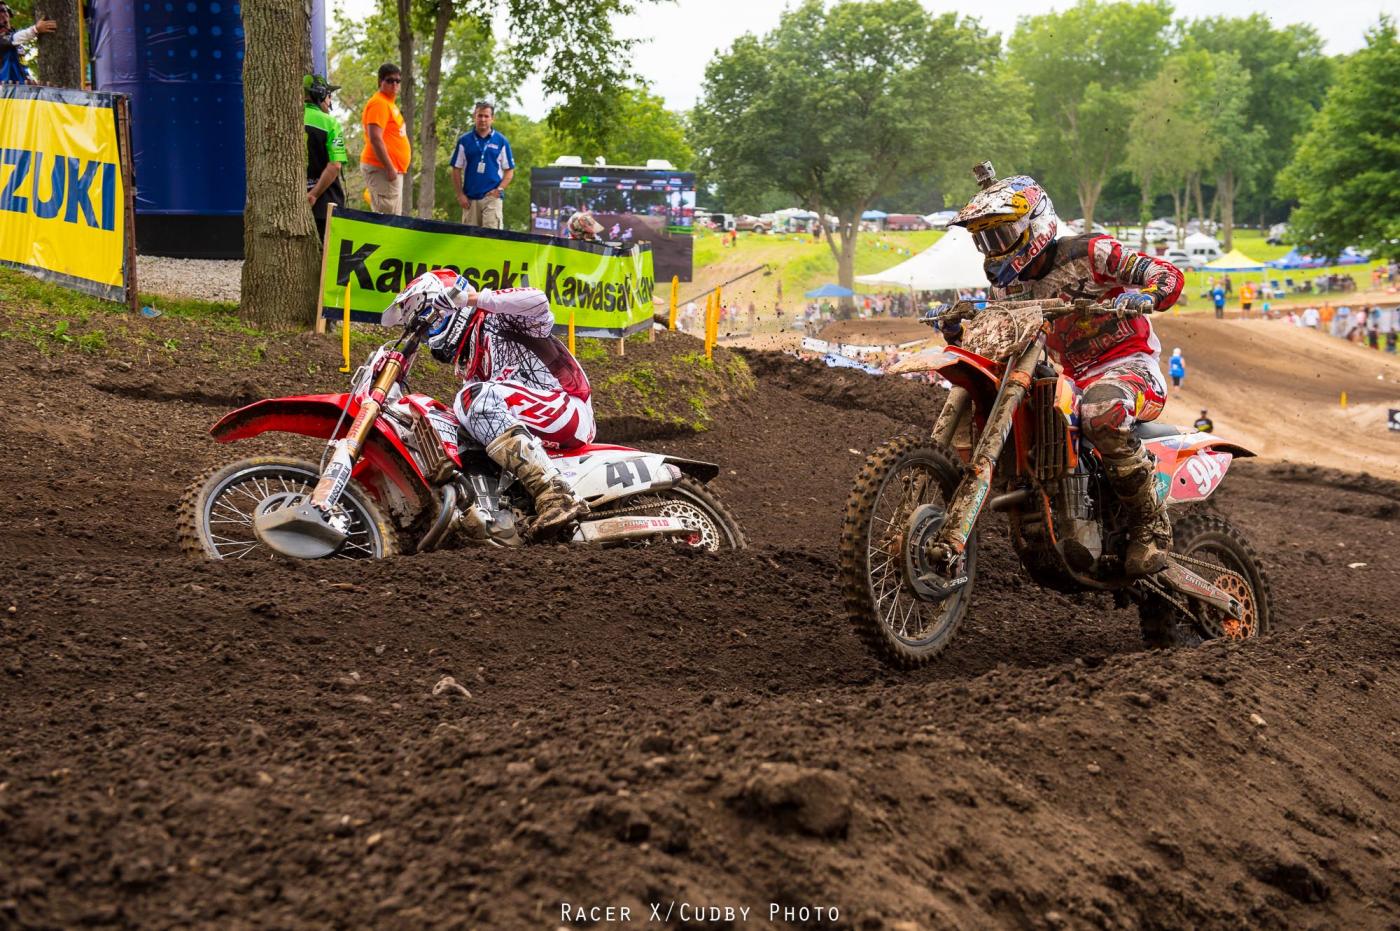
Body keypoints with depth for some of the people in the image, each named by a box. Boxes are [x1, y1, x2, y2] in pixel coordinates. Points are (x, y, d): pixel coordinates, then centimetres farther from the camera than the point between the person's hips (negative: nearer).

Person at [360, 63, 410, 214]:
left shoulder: (389, 104, 20)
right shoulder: (379, 103, -11)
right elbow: (375, 138, -20)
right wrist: (389, 168, -23)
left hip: (393, 170, 11)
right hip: (382, 168, -11)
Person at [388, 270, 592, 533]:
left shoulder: (494, 317, 0)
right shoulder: (466, 362, 26)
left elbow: (537, 300, -22)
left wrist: (473, 298, -22)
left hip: (565, 406, -9)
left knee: (477, 397, -29)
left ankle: (554, 495, -42)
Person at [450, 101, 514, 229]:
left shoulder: (501, 141, 6)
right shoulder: (464, 141, 7)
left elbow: (509, 171, 8)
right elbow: (456, 170, 9)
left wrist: (500, 189, -7)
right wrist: (460, 194, 0)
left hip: (492, 196, -2)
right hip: (470, 199, 2)